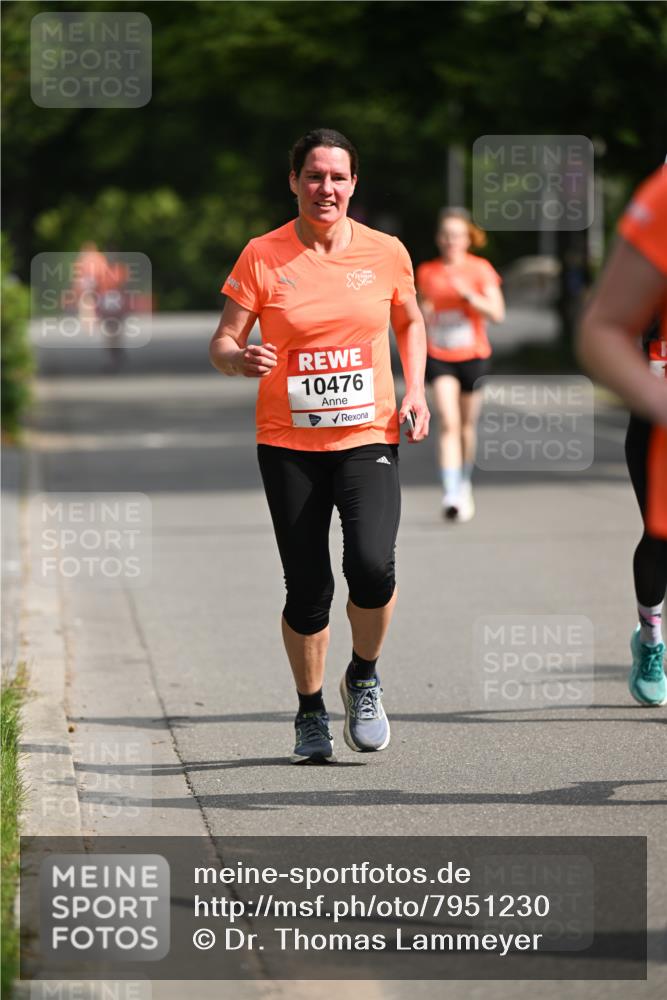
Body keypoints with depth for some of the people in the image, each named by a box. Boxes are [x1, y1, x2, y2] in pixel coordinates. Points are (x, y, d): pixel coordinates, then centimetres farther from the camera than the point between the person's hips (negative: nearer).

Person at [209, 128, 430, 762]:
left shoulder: (386, 253, 2)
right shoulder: (263, 257, -3)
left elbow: (409, 322, 20)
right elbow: (222, 343, -1)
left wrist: (414, 390, 6)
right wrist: (242, 359, -24)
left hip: (369, 437, 0)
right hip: (289, 443, 0)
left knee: (372, 565, -21)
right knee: (308, 590, -1)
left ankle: (363, 680, 8)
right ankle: (311, 713, 23)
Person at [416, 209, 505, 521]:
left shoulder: (480, 269, -3)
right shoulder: (427, 272, 4)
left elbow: (497, 313, -11)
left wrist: (468, 295, -24)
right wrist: (423, 317, -1)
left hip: (473, 355, 0)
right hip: (438, 356, 0)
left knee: (467, 425, 11)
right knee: (448, 422, -15)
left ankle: (465, 485, 34)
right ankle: (451, 494, -23)